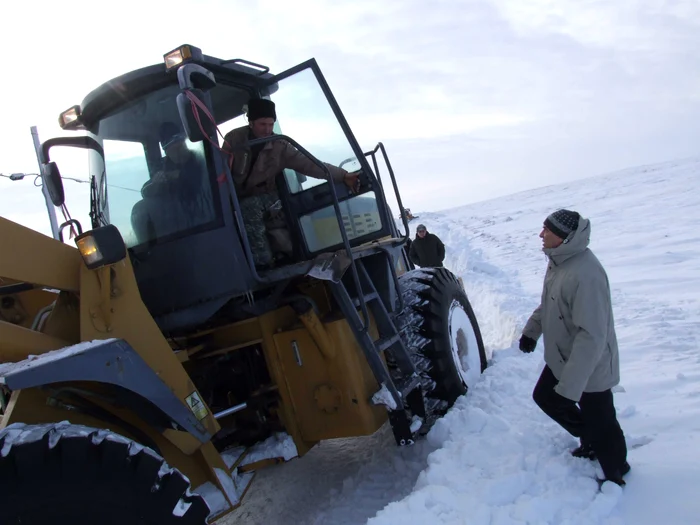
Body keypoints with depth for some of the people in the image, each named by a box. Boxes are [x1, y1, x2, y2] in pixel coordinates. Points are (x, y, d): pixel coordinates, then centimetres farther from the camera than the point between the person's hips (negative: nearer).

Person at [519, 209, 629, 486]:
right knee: (544, 397, 24)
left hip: (589, 368, -9)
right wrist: (532, 329, 9)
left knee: (599, 423, 9)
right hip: (561, 359, 9)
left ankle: (616, 472, 37)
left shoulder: (585, 274, -33)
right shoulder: (559, 261, -3)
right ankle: (590, 440, 44)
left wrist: (570, 386, -33)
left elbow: (592, 336, -34)